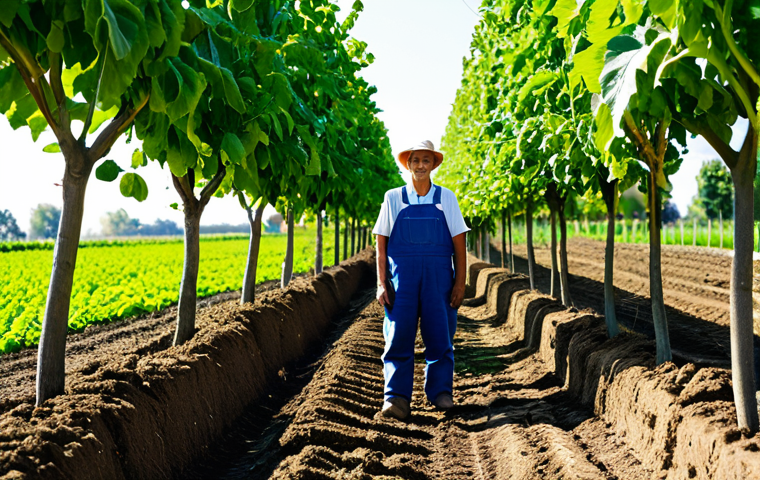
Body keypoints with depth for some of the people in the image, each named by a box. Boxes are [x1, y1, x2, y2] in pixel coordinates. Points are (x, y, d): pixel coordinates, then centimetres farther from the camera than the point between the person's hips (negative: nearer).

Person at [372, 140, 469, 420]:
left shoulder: (446, 198, 8)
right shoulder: (393, 198, 7)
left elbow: (459, 243, 7)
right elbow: (381, 243, 6)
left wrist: (460, 282, -1)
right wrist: (382, 284, -2)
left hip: (438, 276, 1)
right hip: (401, 275, 0)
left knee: (440, 336, 2)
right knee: (398, 336, -7)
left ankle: (440, 391, 15)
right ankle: (396, 397, -6)